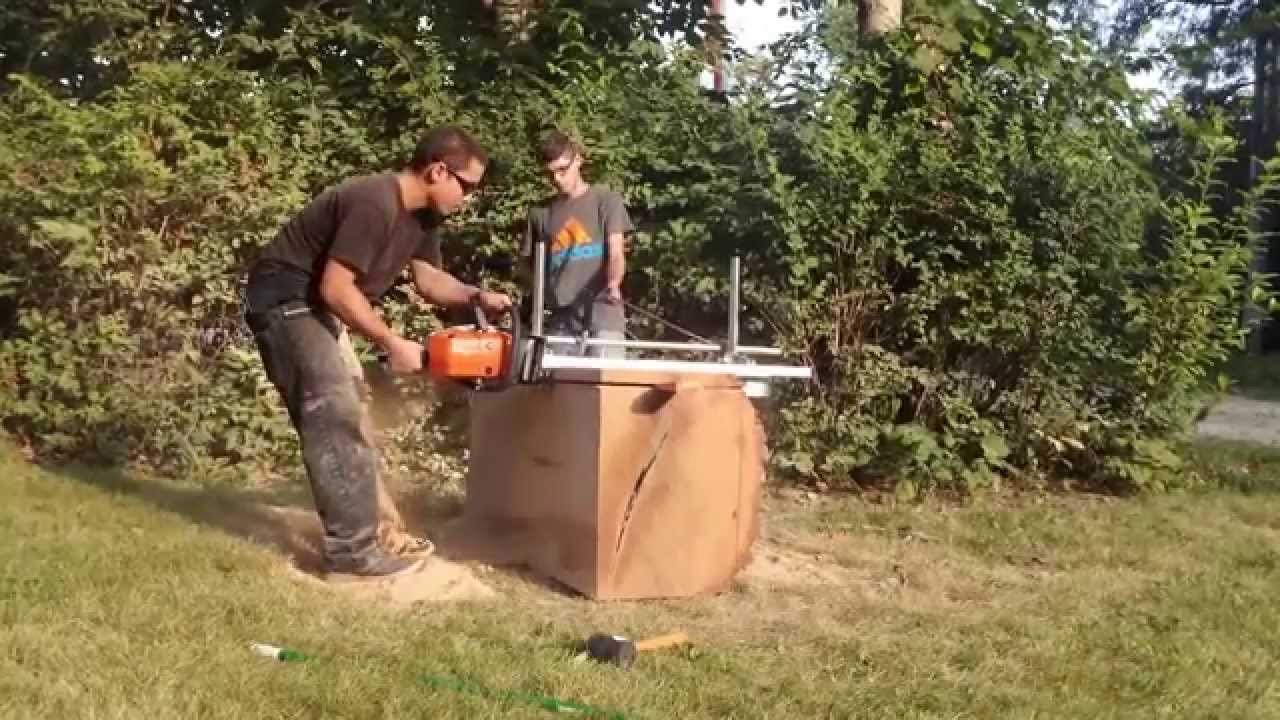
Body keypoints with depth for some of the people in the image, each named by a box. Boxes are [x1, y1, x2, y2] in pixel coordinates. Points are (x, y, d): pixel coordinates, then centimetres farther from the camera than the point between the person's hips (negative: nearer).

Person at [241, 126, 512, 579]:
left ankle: (354, 529, 21)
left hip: (316, 305, 11)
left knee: (334, 419, 13)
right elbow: (336, 288, -28)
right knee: (337, 418, -15)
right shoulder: (375, 204, -28)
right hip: (284, 299, -10)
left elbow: (428, 279, 11)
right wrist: (393, 344, -23)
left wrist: (476, 297, -8)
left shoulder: (423, 214, 3)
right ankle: (351, 549, -13)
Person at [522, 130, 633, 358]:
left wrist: (613, 284, -24)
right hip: (559, 318, 4)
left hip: (602, 315, -3)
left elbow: (616, 252, -5)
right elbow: (531, 264, 26)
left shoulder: (605, 199, 6)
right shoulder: (540, 213, 16)